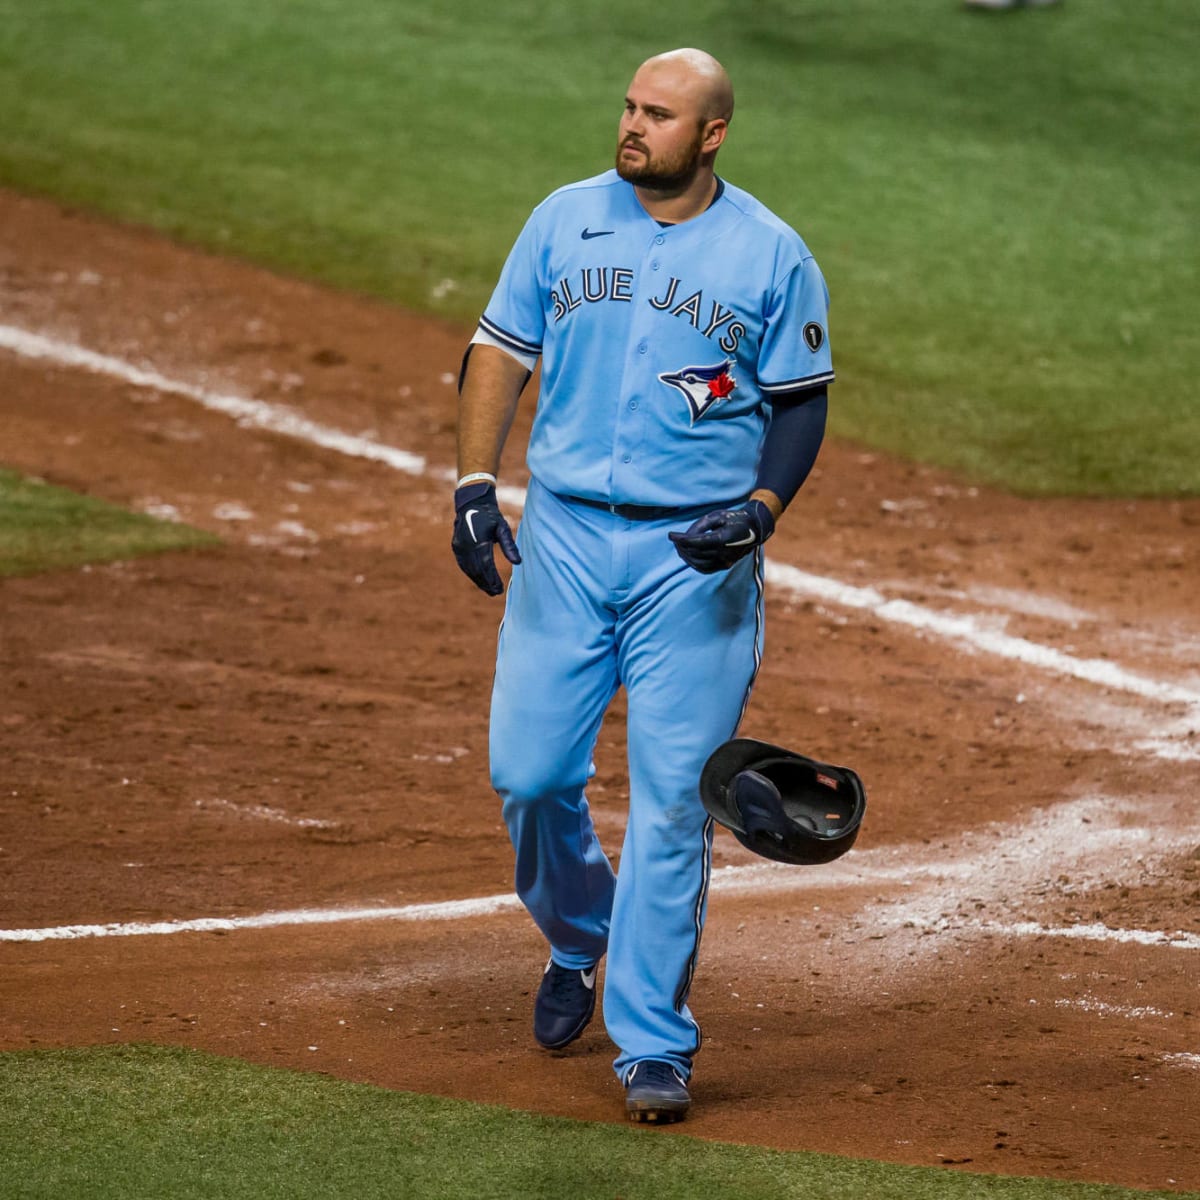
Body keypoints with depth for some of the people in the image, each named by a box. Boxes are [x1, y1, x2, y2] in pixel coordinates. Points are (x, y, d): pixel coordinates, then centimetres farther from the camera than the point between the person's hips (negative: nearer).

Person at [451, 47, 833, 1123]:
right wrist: (475, 485, -2)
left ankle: (653, 1043, 3)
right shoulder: (566, 220, 5)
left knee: (673, 800, -5)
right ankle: (579, 942, 32)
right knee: (529, 773, 0)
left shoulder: (774, 255, -1)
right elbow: (502, 350, 9)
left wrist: (762, 510, -13)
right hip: (564, 537, 2)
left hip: (696, 558, -2)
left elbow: (802, 402, 3)